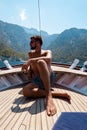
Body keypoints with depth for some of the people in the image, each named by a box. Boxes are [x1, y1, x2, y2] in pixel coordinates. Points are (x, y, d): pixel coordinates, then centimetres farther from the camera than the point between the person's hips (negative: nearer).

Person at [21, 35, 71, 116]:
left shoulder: (47, 52, 3)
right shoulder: (30, 54, 19)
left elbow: (48, 59, -22)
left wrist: (30, 61, -30)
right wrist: (28, 70, 9)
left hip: (48, 79, -4)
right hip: (36, 82, 5)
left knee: (40, 62, -33)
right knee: (25, 91, -30)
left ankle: (49, 96, -40)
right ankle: (57, 94, -26)